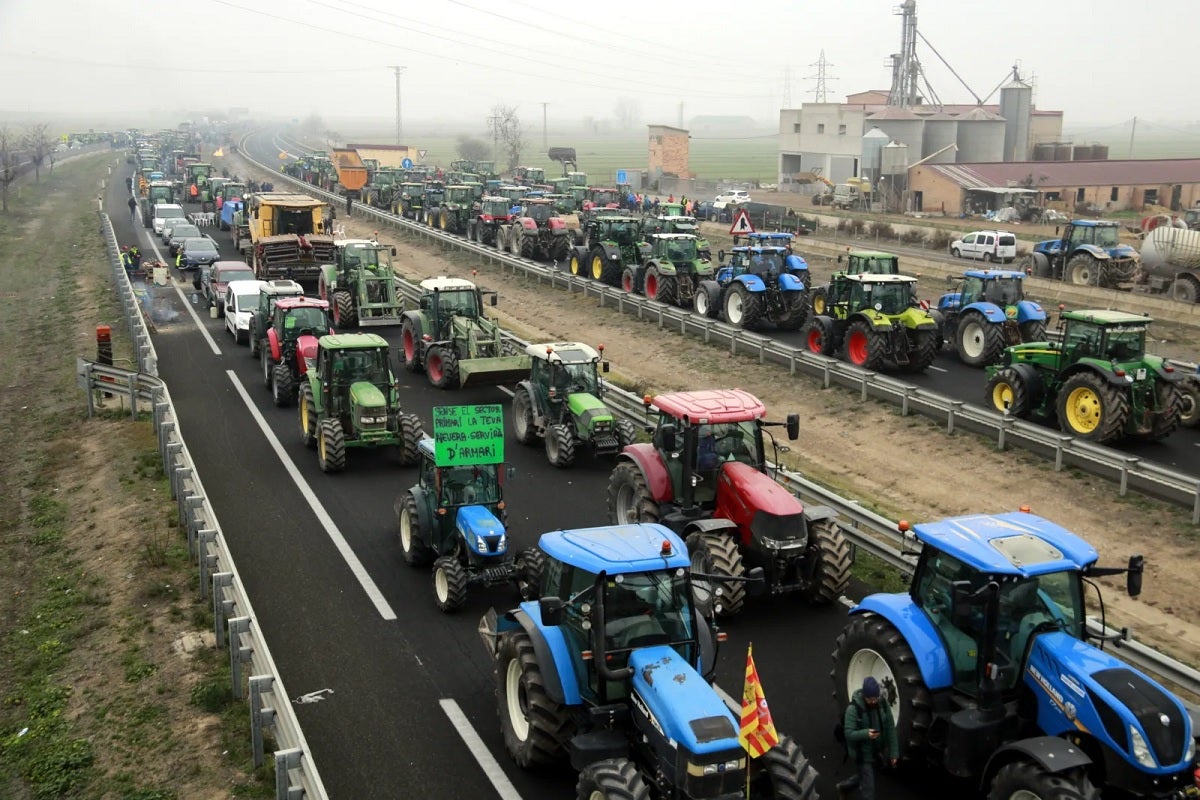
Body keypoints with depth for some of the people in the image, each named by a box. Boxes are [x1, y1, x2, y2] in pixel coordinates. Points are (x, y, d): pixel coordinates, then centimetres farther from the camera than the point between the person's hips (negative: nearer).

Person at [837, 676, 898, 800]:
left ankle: (843, 787, 54)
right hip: (861, 753, -6)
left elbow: (890, 730, -3)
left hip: (877, 752, 6)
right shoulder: (853, 709, -22)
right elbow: (849, 734, -23)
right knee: (868, 786, 0)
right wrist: (865, 734, -40)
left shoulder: (883, 706, -8)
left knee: (862, 777, 25)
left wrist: (894, 752, -6)